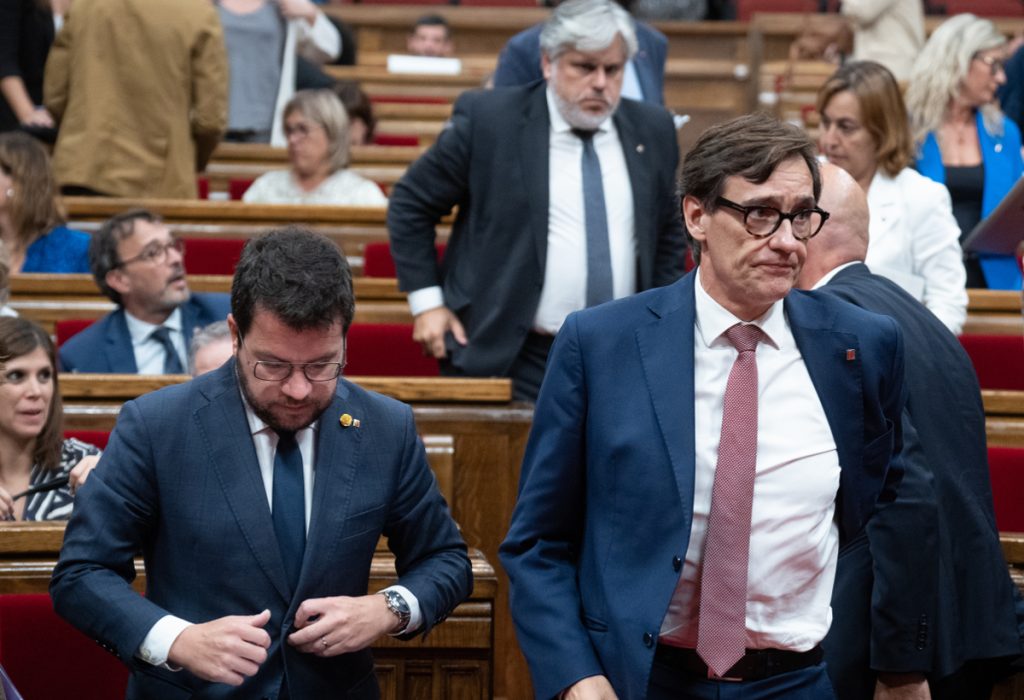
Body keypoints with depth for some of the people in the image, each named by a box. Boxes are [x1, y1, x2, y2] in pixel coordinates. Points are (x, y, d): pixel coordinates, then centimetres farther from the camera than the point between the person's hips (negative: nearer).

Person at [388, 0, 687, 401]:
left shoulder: (653, 130, 6)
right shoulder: (487, 120, -6)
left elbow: (669, 233, 19)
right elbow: (410, 204, 2)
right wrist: (426, 302, -3)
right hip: (506, 359, -3)